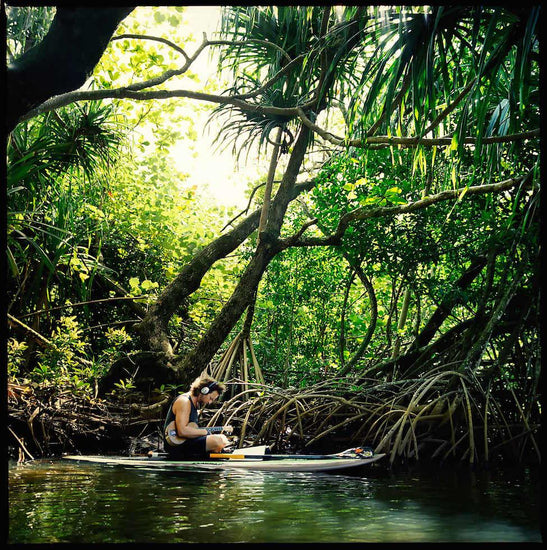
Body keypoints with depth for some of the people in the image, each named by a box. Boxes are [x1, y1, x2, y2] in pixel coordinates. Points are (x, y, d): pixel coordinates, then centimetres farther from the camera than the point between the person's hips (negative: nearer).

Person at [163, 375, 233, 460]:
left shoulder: (195, 405, 18)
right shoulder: (184, 401, -14)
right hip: (177, 444, -11)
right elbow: (182, 431, -26)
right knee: (218, 441, -26)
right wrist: (205, 432, -17)